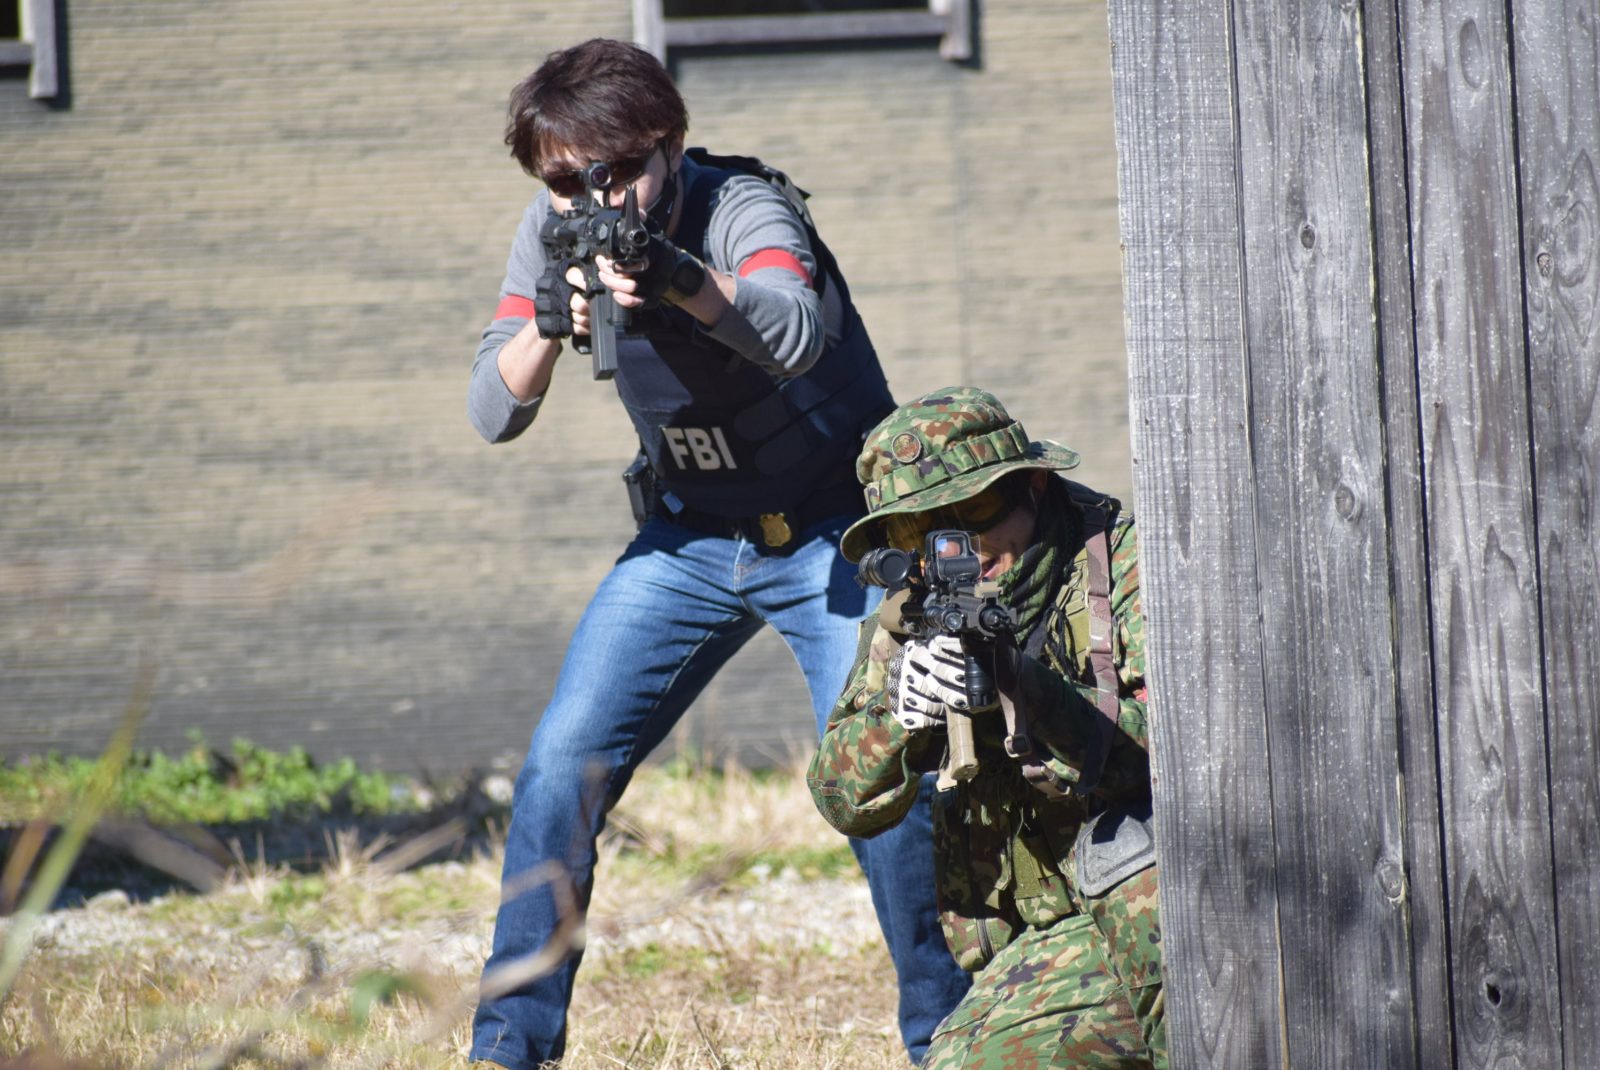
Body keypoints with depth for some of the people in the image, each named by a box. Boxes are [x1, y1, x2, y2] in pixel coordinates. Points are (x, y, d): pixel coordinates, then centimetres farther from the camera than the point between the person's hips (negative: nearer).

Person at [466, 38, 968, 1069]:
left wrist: (681, 280, -62)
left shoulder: (742, 206, -24)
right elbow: (494, 413, -15)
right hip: (689, 538, 5)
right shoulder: (555, 235, -9)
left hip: (834, 532, -4)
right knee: (563, 768, -6)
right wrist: (547, 324, -35)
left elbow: (794, 334, -44)